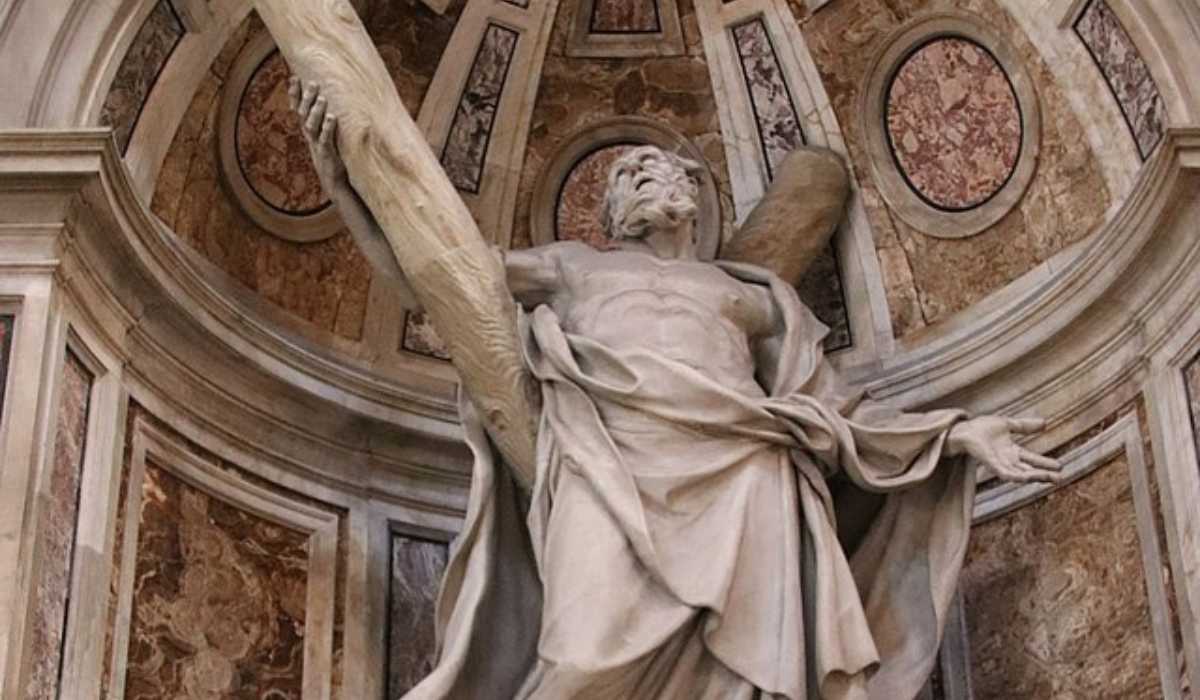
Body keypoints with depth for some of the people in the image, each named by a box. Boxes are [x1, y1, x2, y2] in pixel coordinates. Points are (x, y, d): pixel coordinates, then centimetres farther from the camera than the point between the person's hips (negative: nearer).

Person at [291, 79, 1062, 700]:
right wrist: (342, 174, 9)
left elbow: (837, 412, 30)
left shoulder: (754, 295, 34)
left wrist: (958, 434, 17)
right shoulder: (572, 266, 31)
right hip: (611, 457, -1)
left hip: (741, 463, 2)